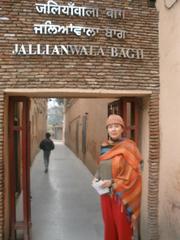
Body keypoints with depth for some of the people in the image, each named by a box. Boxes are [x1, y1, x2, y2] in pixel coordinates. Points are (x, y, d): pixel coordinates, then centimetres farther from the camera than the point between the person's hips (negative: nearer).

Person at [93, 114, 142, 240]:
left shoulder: (128, 147, -13)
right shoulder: (105, 146, 4)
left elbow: (133, 173, -16)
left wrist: (113, 183, -21)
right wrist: (96, 178, -2)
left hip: (121, 194, -5)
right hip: (105, 193, 5)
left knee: (122, 226, 9)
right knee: (109, 224, 18)